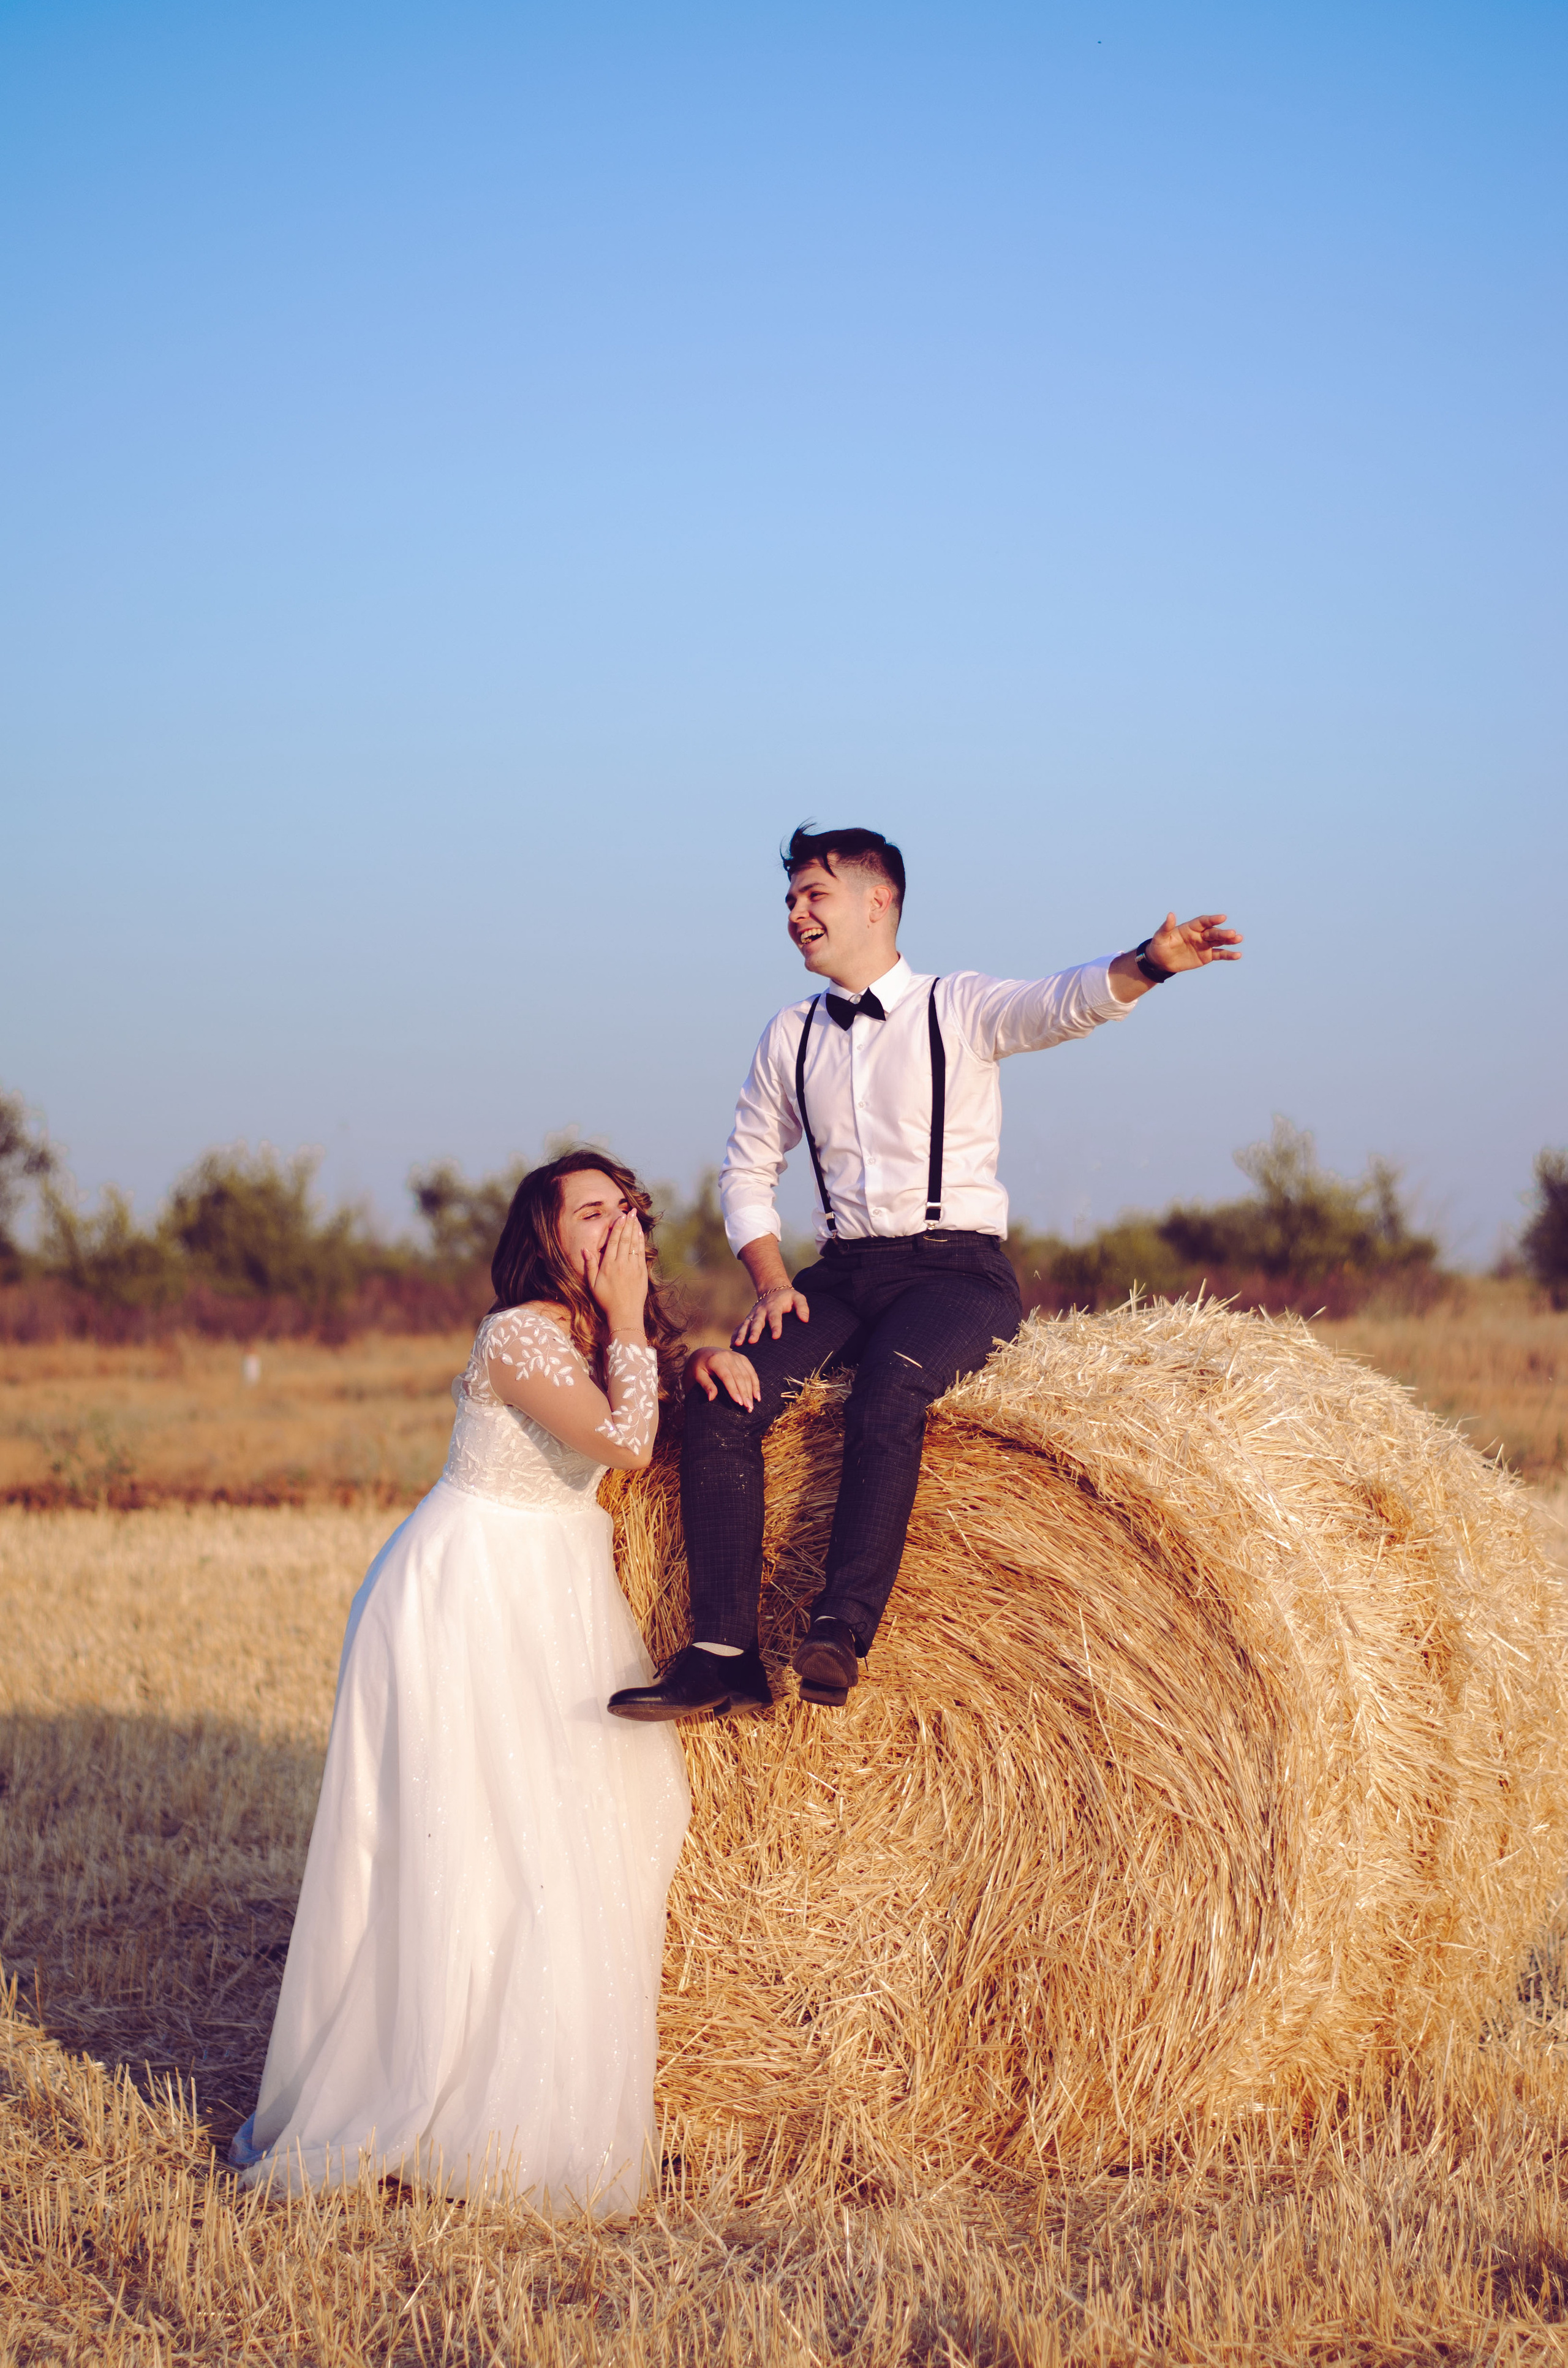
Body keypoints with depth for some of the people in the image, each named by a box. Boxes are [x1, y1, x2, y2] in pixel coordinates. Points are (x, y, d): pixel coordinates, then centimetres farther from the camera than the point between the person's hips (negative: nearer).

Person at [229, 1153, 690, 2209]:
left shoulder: (598, 1336, 8)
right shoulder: (518, 1336, -19)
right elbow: (624, 1444, -25)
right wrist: (626, 1320, -17)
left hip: (562, 1596, 9)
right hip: (474, 1595, -9)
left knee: (584, 1828, 8)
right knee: (469, 1842, -9)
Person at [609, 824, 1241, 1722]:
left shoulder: (960, 1008, -1)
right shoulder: (790, 1037, 15)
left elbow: (1069, 1001, -19)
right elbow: (747, 1171, 19)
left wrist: (1148, 963, -42)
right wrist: (773, 1284, 1)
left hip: (958, 1270, -5)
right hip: (844, 1273, 5)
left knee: (889, 1388, -36)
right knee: (721, 1391, -21)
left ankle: (842, 1629, -36)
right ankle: (724, 1652, -23)